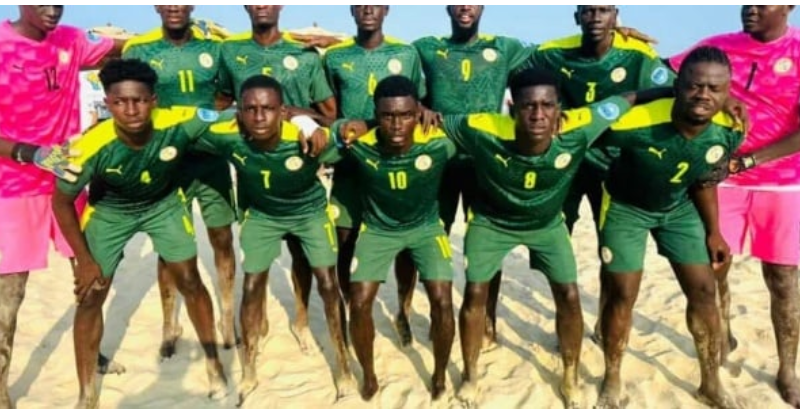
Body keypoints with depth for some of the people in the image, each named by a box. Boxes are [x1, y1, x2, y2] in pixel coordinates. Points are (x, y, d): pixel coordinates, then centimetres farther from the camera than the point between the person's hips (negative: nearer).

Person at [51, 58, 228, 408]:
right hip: (109, 212, -1)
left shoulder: (178, 124, -35)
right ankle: (87, 396, 15)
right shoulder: (92, 147, -34)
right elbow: (62, 202, -17)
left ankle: (214, 365, 26)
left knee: (190, 283, 4)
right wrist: (85, 260, -14)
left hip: (163, 204, 1)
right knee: (90, 297, -2)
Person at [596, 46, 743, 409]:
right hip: (626, 207, -4)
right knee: (622, 295, -1)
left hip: (680, 208, 4)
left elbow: (704, 180, -2)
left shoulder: (729, 131, -21)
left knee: (703, 291, 5)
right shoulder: (637, 123, -38)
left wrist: (713, 231, 3)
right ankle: (612, 381, 20)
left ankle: (711, 382, 25)